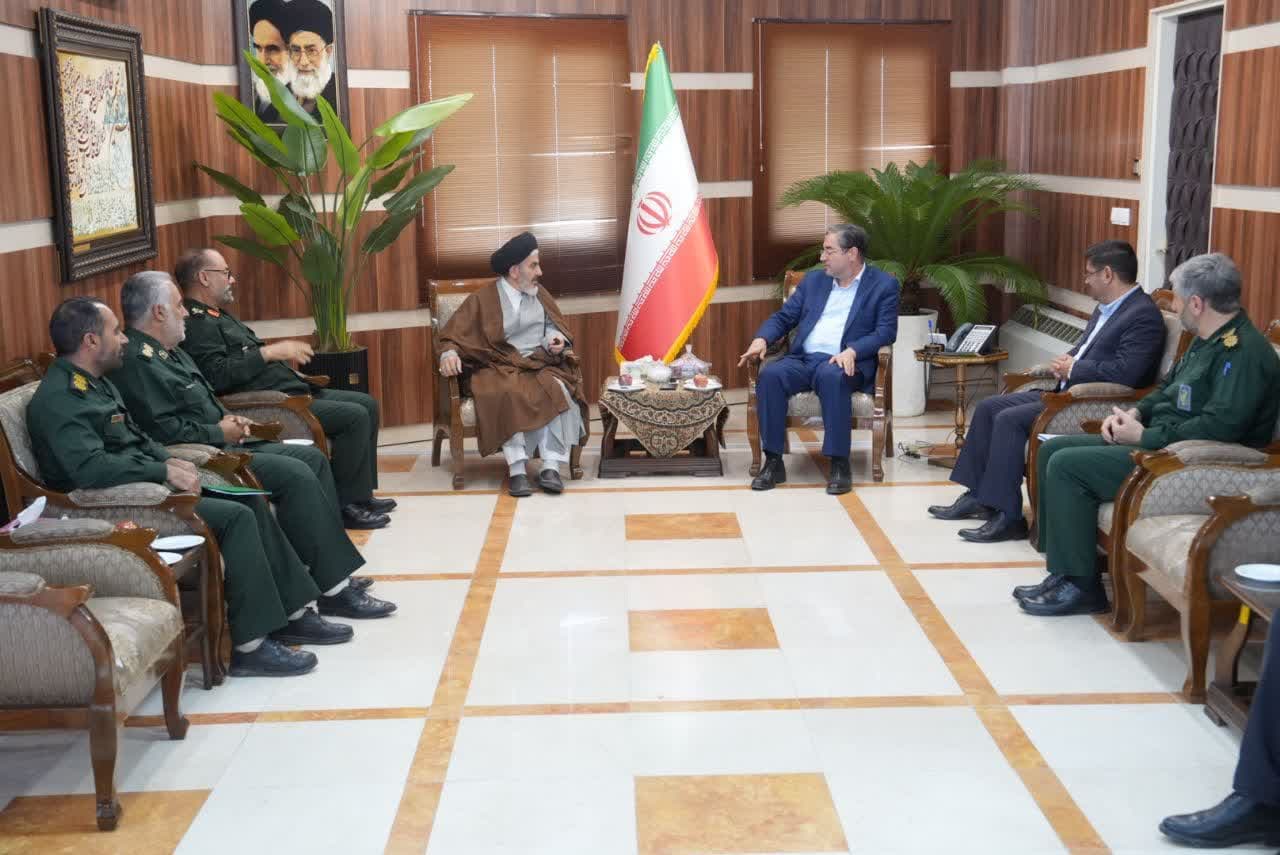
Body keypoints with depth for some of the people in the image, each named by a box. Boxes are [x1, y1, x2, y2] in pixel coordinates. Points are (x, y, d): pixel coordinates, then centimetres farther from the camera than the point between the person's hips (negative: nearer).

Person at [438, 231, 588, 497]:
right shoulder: (483, 299, 0)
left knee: (559, 391, -30)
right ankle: (517, 469, -37)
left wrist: (554, 338, -4)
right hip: (501, 368, -3)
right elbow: (455, 334, 0)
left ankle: (551, 466, -32)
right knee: (509, 396, -38)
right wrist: (449, 354, -22)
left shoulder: (538, 293, 13)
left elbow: (552, 324, 20)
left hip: (539, 364, 3)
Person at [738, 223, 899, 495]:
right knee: (770, 375, -28)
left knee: (831, 377, -39)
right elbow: (783, 317, 20)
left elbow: (886, 331, -4)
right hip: (802, 359, 4)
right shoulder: (813, 280, 21)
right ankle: (773, 461, -24)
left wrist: (852, 351, -21)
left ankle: (839, 464, -32)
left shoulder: (883, 285, 7)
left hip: (843, 363, -4)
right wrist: (761, 339, -1)